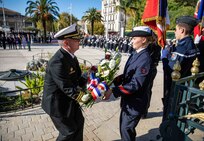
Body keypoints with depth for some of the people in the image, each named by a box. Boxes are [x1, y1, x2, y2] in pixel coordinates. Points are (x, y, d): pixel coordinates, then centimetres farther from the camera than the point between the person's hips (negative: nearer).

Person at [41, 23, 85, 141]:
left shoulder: (71, 56, -1)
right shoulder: (58, 61, -30)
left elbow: (78, 77, 2)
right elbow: (68, 88, -30)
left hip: (68, 99, 9)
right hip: (57, 103, -9)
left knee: (79, 121, 23)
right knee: (69, 131, 9)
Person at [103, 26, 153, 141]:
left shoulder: (145, 59, -23)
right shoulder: (135, 54, 2)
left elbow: (135, 85, -27)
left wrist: (113, 91, -29)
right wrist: (113, 81, -3)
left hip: (136, 102, -8)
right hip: (128, 99, 8)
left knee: (126, 129, 11)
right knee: (123, 126, 24)